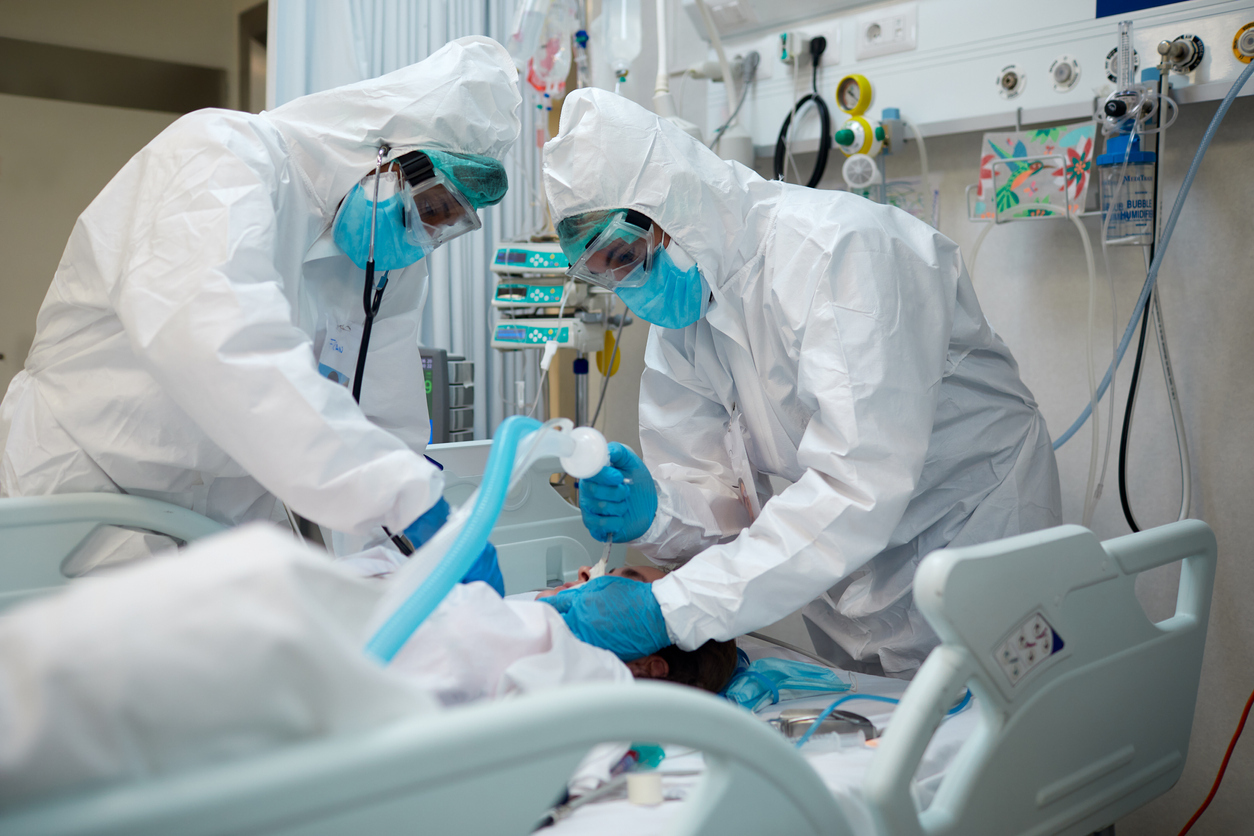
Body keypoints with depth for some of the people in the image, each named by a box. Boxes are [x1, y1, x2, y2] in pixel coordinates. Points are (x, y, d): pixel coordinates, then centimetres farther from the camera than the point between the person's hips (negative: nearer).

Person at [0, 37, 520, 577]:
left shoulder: (396, 268, 1)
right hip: (88, 491, -6)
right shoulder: (222, 154, -21)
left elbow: (388, 426, 0)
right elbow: (222, 342, -39)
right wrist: (407, 495, -45)